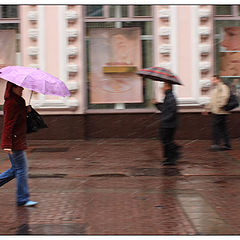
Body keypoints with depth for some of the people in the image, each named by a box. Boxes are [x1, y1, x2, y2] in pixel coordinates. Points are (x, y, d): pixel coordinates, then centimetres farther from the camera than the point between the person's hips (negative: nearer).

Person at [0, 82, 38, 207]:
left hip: (18, 141, 10)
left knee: (16, 169, 16)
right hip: (15, 142, -10)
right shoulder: (11, 103, -17)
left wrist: (26, 111, 3)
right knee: (22, 169, -2)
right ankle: (23, 199, 6)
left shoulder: (18, 101, 13)